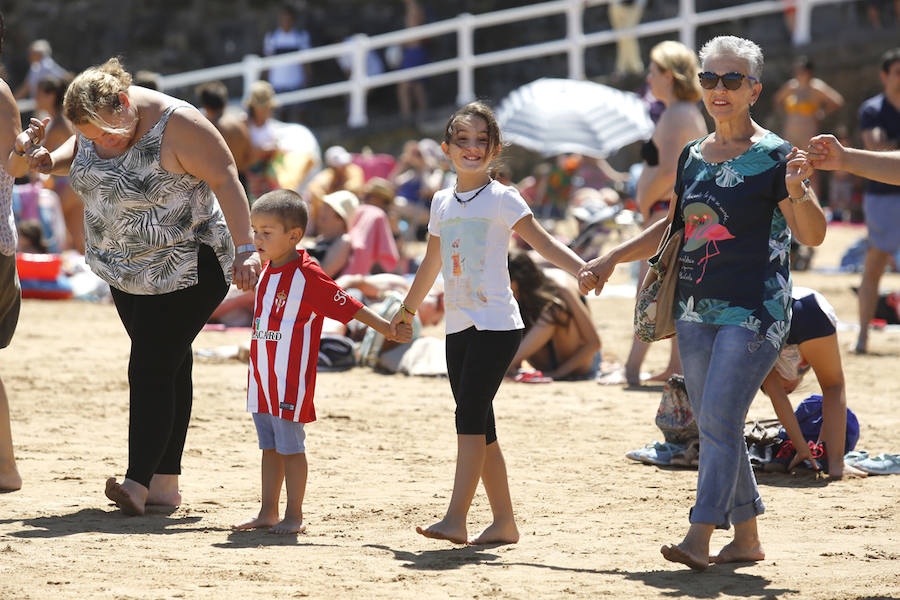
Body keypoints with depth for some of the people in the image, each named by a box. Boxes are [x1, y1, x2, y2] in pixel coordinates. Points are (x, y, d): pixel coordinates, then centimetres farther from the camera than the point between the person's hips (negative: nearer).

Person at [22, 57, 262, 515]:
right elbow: (77, 152, 20)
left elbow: (225, 180, -20)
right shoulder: (95, 121, -2)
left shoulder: (176, 124, -22)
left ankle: (139, 481, -21)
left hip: (185, 268, -7)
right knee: (168, 367, 10)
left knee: (152, 369, -16)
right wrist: (51, 161, -3)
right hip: (126, 270, 7)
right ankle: (164, 484, 11)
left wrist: (245, 248, -25)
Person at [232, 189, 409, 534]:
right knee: (270, 447, 13)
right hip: (262, 379, 8)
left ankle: (294, 516, 2)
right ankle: (268, 513, 19)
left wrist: (387, 329, -10)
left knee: (290, 447, -3)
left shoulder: (307, 276, -14)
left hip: (291, 381, -8)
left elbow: (349, 308, -10)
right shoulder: (267, 272, 10)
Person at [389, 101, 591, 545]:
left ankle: (456, 518, -20)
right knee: (478, 425, 6)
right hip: (458, 325, 6)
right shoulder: (442, 202, 14)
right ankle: (504, 522, 12)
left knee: (470, 415, -15)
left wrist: (585, 269, -26)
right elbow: (431, 263, 27)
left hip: (495, 324, -6)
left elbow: (543, 243, -9)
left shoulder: (501, 199, -3)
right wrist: (406, 310, 38)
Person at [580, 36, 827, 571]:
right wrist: (612, 259, 21)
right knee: (715, 427, 9)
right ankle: (747, 538, 18)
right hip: (696, 309, 7)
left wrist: (797, 194, -31)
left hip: (754, 310, -7)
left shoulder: (773, 157, -7)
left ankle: (700, 537, -20)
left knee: (719, 419, -16)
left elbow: (813, 235, -12)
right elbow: (674, 226, 26)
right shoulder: (693, 156, 13)